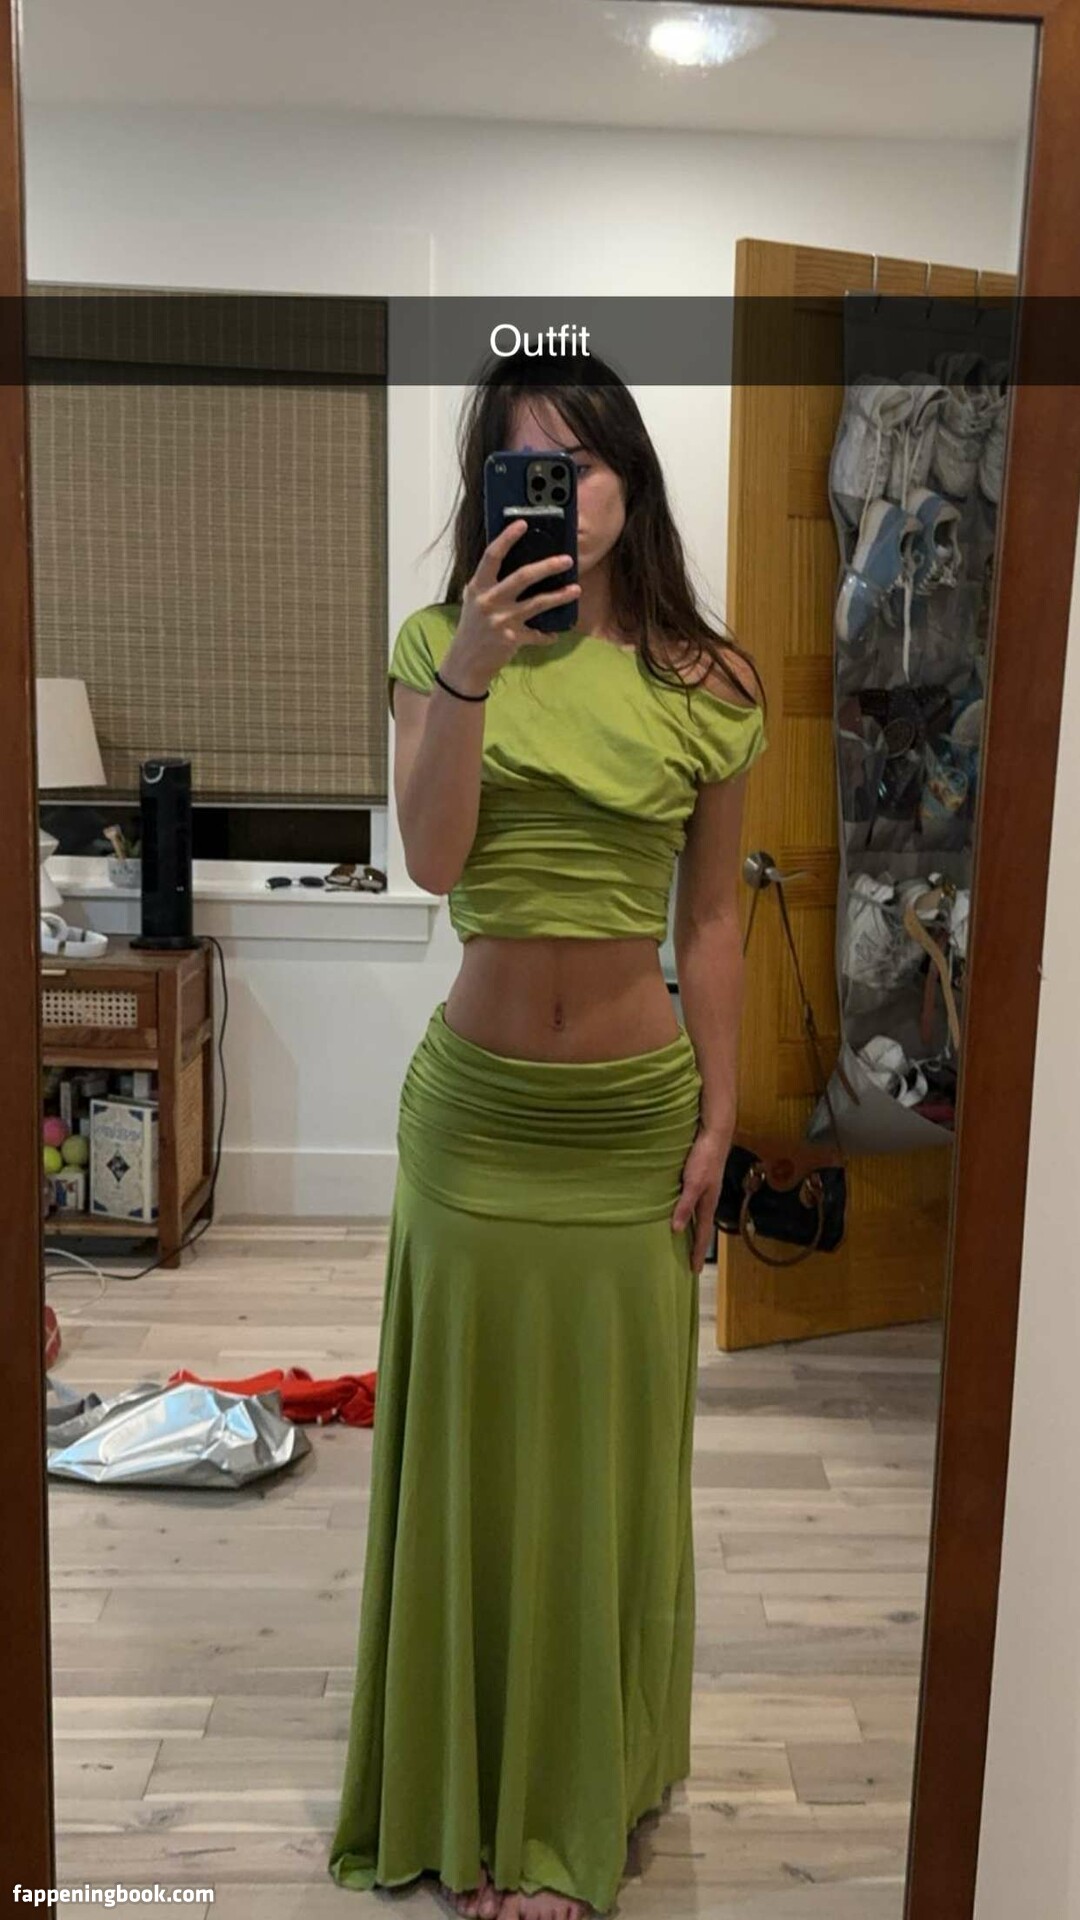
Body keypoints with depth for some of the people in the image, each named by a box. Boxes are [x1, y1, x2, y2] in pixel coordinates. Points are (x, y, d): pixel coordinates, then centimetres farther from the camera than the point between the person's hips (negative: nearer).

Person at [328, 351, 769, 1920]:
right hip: (478, 1105, 0)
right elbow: (432, 860, -17)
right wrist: (472, 674, -29)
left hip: (637, 1111, 1)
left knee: (610, 1446, 11)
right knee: (478, 1437, 11)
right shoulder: (443, 645, -2)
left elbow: (712, 921, 2)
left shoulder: (707, 685, -1)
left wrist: (719, 1117, 0)